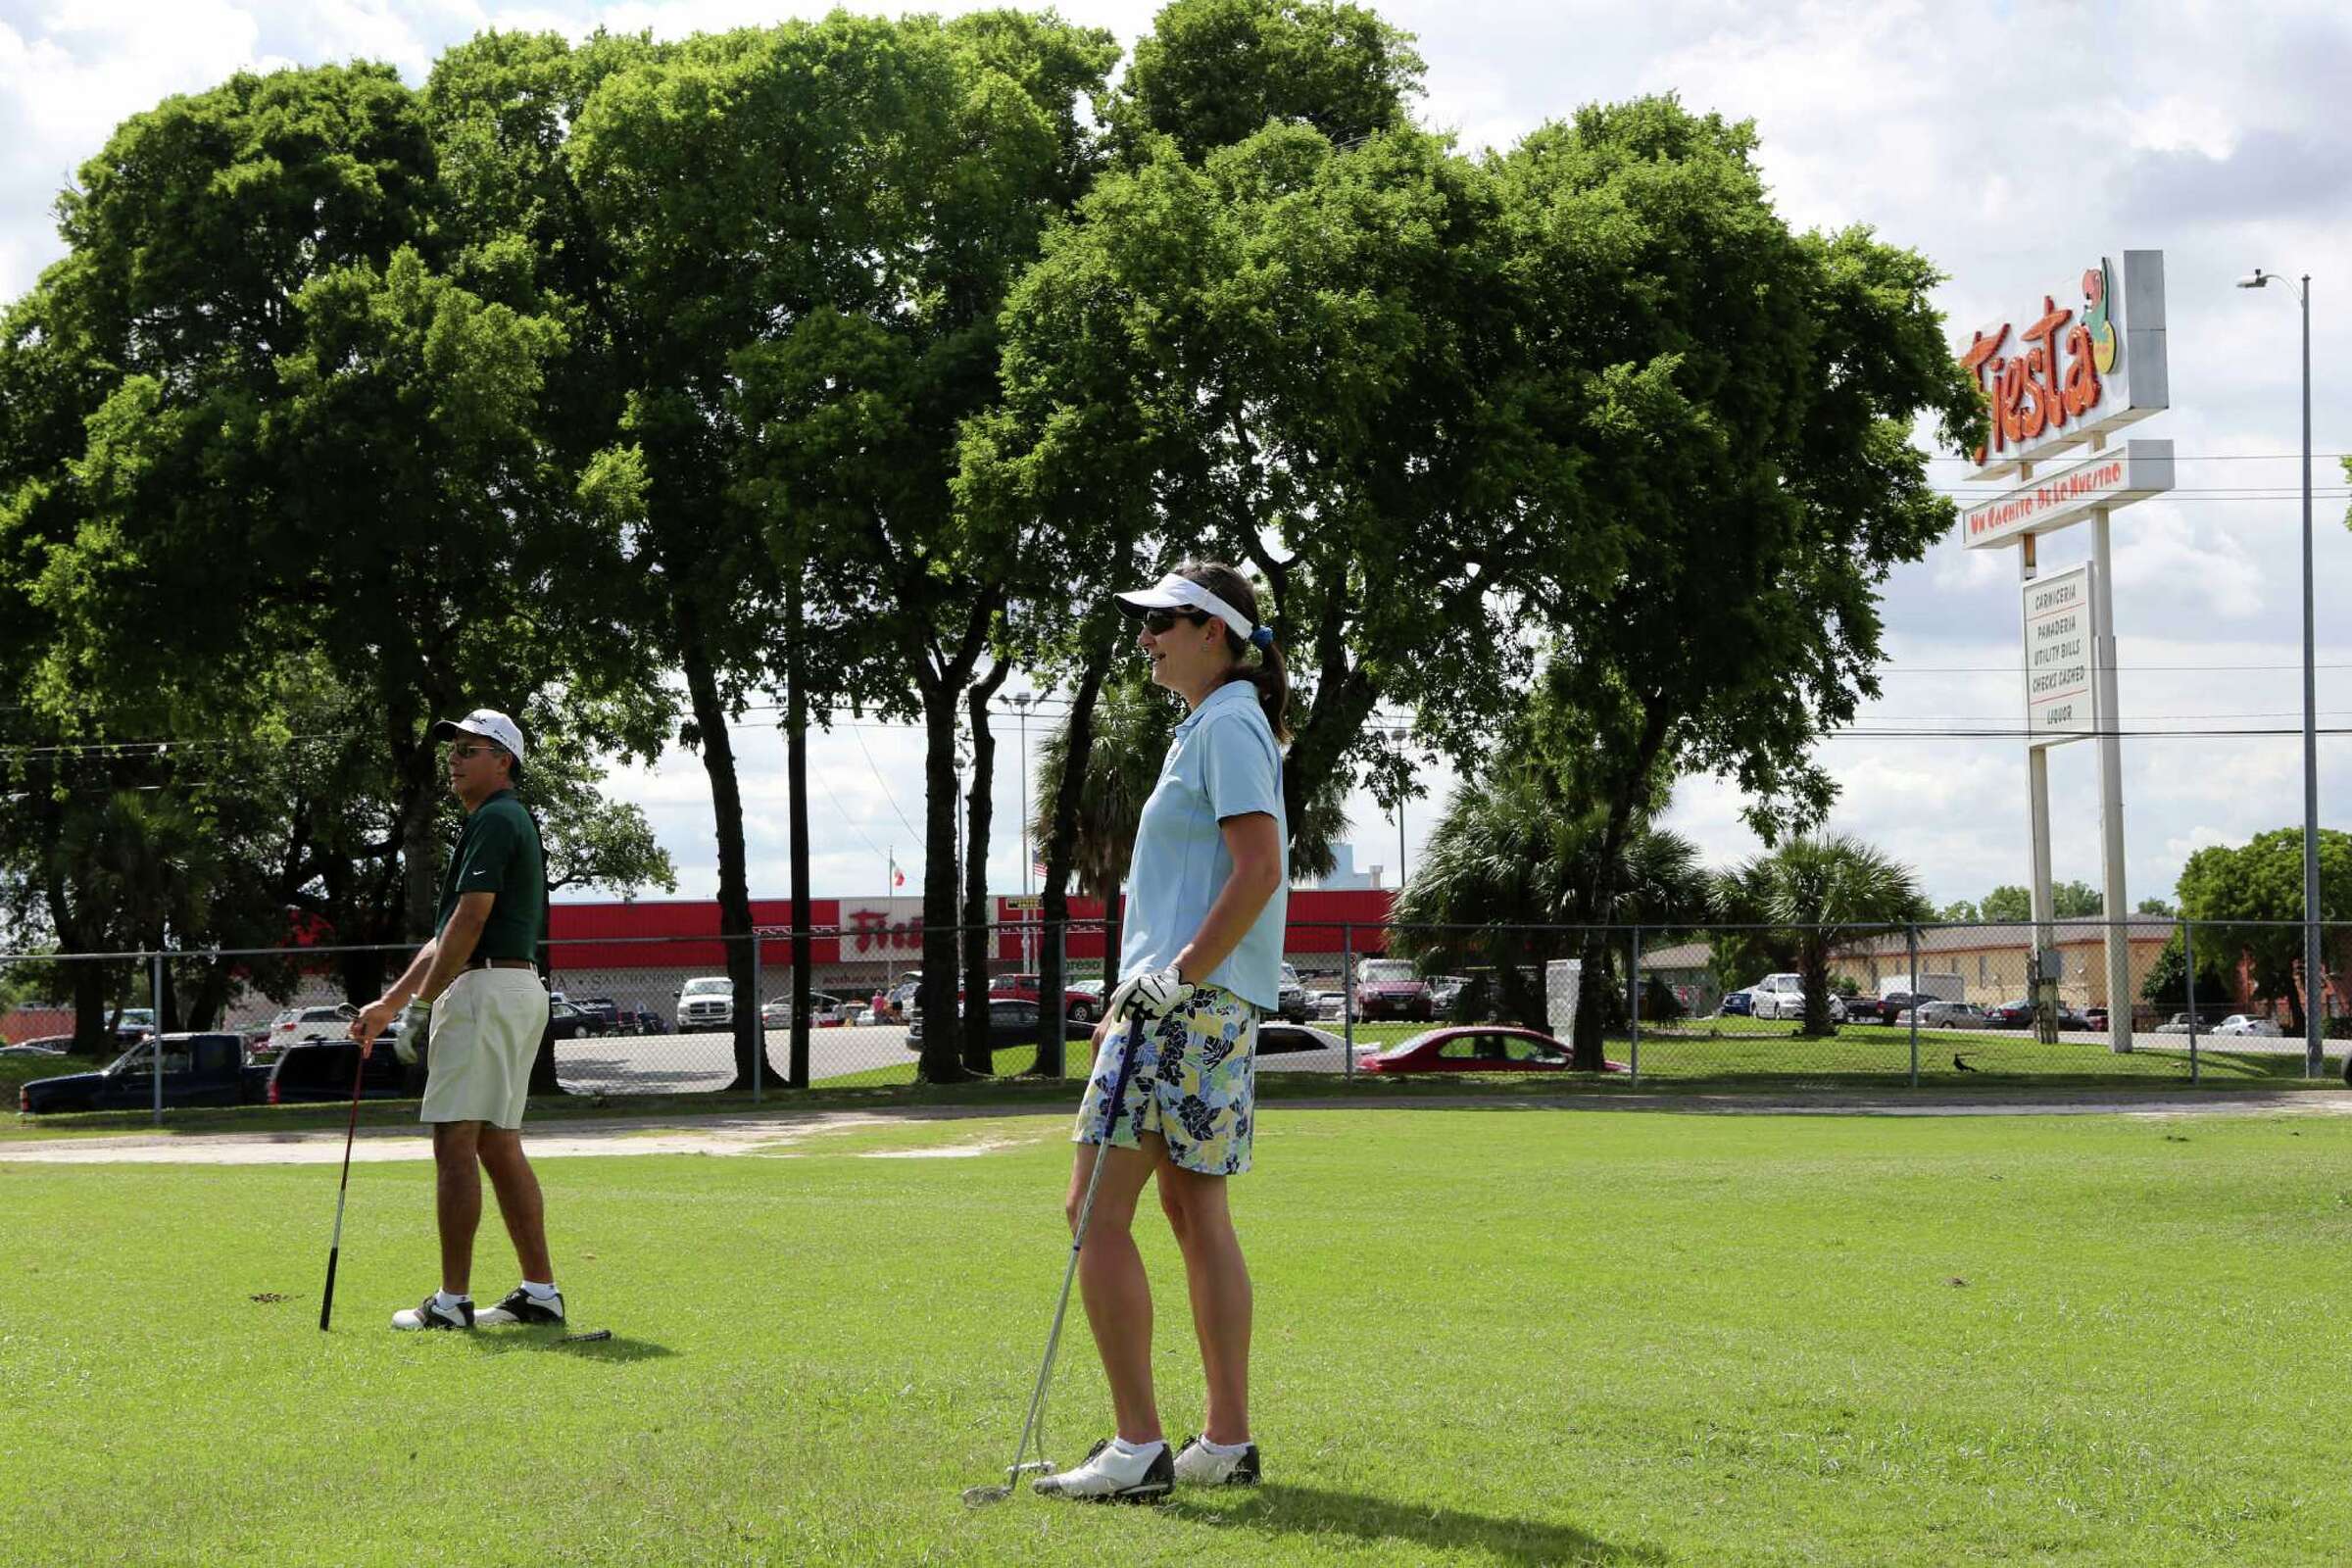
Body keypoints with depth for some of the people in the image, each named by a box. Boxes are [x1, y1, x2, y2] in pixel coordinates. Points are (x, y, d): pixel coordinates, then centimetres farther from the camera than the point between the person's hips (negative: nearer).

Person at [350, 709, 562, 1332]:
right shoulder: (512, 821, 23)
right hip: (518, 991, 10)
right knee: (499, 1146, 11)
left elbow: (470, 918, -19)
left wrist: (426, 998, -7)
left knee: (455, 1142, -8)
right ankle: (540, 1292, 11)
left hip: (486, 988, -10)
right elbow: (447, 935, 24)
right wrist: (388, 1004, 20)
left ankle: (452, 1301, -8)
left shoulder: (494, 820, -10)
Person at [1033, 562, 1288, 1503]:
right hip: (1188, 1004, 10)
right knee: (1197, 1213, 11)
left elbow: (1259, 872, -20)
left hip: (1191, 1004, -10)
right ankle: (1227, 1443, 14)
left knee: (1098, 1209, -10)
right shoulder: (1209, 729, 20)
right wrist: (1133, 999, 20)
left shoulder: (1228, 727, -10)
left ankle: (1138, 1449, -10)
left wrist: (1175, 982, -20)